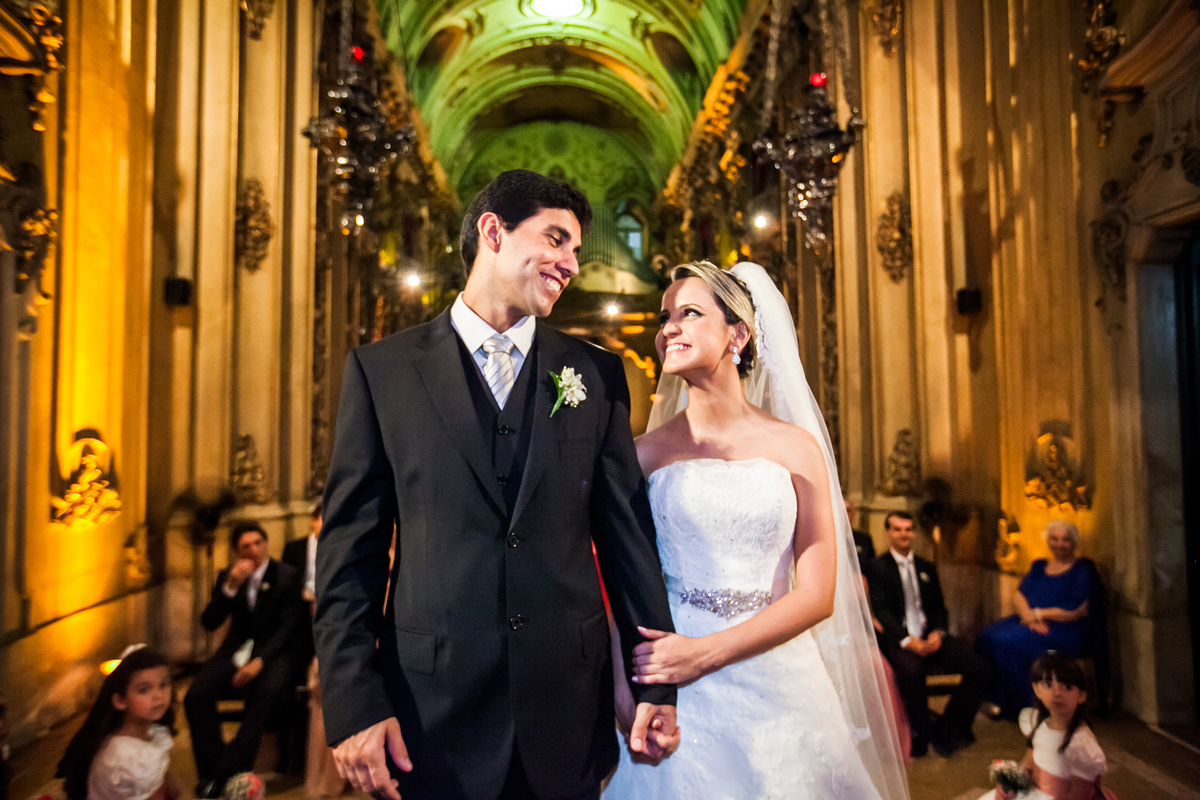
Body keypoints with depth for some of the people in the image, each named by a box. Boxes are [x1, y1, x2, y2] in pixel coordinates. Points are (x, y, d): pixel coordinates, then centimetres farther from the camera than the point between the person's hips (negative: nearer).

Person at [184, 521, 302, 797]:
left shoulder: (287, 576, -2)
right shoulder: (227, 576, 9)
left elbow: (288, 627, -5)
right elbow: (209, 623, -1)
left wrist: (259, 661, -18)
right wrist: (230, 587, -16)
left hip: (272, 652, -3)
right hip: (236, 650, 4)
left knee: (267, 694, -33)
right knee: (195, 697, -23)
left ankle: (222, 776, -23)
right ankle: (212, 774, -11)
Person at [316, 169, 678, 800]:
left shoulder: (597, 374, 3)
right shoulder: (382, 369, -1)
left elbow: (628, 534, 2)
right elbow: (349, 550, -3)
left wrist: (656, 684, 2)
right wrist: (353, 705, -8)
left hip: (568, 711, 2)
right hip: (433, 708, -1)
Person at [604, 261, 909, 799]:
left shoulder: (796, 448, -2)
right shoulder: (647, 453, -1)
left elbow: (816, 595, -5)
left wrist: (705, 653, -14)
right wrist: (632, 682, -14)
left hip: (776, 688, 1)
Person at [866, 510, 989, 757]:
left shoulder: (927, 568, 19)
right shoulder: (878, 566, 1)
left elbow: (940, 609, 16)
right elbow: (881, 611, -8)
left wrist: (938, 633, -6)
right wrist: (907, 640, -20)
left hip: (930, 637, 6)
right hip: (897, 640, -5)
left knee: (978, 667, -16)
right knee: (911, 669, -36)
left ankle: (947, 733, -2)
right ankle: (922, 735, -10)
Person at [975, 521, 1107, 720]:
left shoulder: (1083, 569, 2)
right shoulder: (1038, 566, 19)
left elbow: (1077, 611, -9)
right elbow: (1019, 595, 7)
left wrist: (1038, 614, -9)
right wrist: (1029, 617, -14)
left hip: (1067, 630, -6)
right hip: (1033, 624, 6)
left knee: (1009, 641, -31)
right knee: (987, 636, -21)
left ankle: (1022, 706, -17)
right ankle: (996, 700, -16)